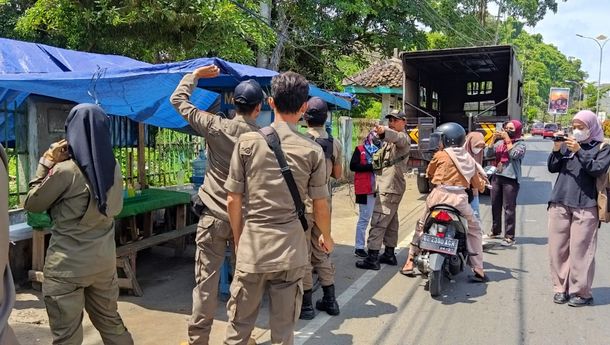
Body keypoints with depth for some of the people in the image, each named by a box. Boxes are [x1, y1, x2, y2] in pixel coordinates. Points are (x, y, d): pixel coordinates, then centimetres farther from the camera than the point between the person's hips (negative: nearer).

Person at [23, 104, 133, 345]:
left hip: (67, 267, -5)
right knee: (110, 321, 22)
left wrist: (46, 163, -1)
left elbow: (31, 204, -3)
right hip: (104, 261, 6)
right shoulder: (114, 168, -1)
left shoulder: (65, 171, -18)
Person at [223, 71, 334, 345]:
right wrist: (326, 237, 21)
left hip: (252, 246, 0)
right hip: (291, 249, 0)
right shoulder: (313, 150, -4)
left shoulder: (248, 142, -4)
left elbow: (233, 201, -1)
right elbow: (320, 206, 2)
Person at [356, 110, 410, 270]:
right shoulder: (390, 141, 23)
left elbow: (397, 137, -36)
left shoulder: (403, 137, -10)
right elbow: (379, 157, 24)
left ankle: (372, 258, -12)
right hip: (390, 187, 11)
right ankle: (389, 254, 25)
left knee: (378, 221, -13)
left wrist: (383, 132, -55)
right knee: (390, 221, 16)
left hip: (390, 188, -11)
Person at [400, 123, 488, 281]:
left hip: (439, 195, -1)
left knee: (421, 226, 17)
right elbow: (478, 183, 15)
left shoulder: (440, 155, 1)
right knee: (474, 229, 19)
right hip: (459, 198, 1)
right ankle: (478, 270, 13)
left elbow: (429, 173, 17)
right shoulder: (468, 158, 11)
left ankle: (410, 263, 18)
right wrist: (481, 184, 38)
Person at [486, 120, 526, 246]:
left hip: (510, 178, -6)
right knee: (495, 206, 12)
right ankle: (495, 231, 27)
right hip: (497, 176, 6)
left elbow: (514, 154, -16)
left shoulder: (520, 144, 0)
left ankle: (509, 237, -4)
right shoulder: (500, 142, 13)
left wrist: (507, 139, -9)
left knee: (509, 208, -7)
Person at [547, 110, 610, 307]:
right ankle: (561, 288, 13)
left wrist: (579, 151, -18)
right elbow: (552, 168, 10)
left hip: (585, 206, -4)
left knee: (580, 250, -6)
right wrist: (556, 149, -6)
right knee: (558, 248, 4)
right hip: (559, 203, 4)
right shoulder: (567, 144, 14)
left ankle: (582, 292, 4)